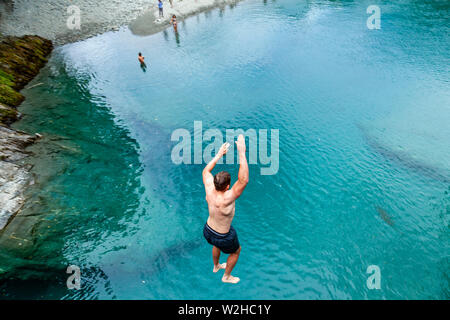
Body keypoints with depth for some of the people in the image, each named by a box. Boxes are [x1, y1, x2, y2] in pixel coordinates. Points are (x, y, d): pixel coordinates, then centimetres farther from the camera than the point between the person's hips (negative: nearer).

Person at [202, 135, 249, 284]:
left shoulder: (209, 189, -23)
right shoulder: (226, 199, -41)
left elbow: (206, 171, -5)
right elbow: (243, 180, -49)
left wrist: (219, 154, -5)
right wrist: (241, 153, -50)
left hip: (207, 231, 6)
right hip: (223, 238, -6)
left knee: (216, 245, 39)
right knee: (236, 251, 28)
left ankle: (216, 266, 66)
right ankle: (226, 276, 50)